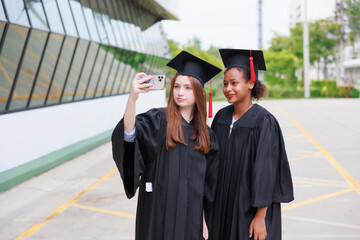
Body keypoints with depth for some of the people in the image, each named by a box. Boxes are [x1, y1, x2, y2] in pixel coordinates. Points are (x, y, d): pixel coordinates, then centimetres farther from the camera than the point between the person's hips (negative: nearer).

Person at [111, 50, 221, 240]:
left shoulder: (205, 134, 8)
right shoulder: (158, 121, -6)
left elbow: (206, 183, 13)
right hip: (158, 213, -4)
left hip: (190, 216, 4)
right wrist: (132, 97, -44)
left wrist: (203, 218, 11)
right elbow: (130, 133, -28)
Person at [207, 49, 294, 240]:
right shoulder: (221, 117, 4)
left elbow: (266, 171, -15)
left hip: (251, 209, -5)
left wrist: (260, 217, -16)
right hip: (222, 206, 5)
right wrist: (210, 204, 8)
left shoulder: (263, 122, -14)